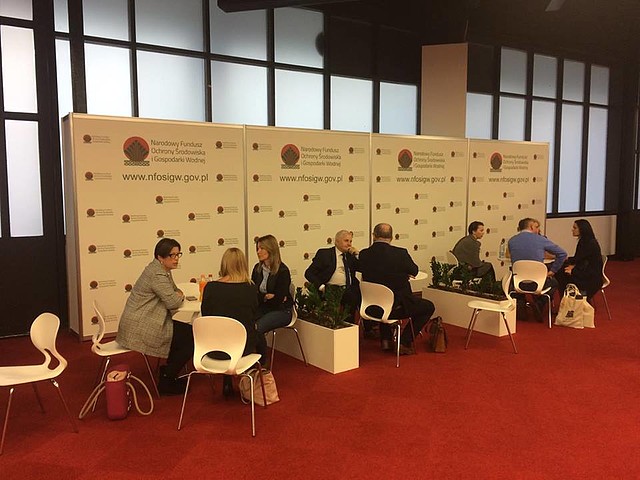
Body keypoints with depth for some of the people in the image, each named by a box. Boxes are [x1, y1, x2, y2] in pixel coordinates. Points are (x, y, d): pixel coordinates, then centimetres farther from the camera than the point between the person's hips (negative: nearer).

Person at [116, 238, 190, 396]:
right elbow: (173, 302, -23)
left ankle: (168, 372, 21)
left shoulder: (162, 270, 12)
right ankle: (166, 382, 4)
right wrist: (180, 296, 0)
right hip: (140, 328, -10)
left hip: (143, 322, 10)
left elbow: (174, 291, 22)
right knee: (191, 338, -8)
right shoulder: (157, 274, -20)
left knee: (187, 331, 12)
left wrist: (178, 295, -2)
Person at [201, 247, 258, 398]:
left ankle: (227, 384, 35)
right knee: (259, 337, 31)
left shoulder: (210, 288, -12)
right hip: (244, 346, -1)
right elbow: (253, 316, 4)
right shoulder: (251, 288, -11)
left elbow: (205, 317, 1)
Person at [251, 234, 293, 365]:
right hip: (262, 308, 6)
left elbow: (278, 299, -15)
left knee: (256, 327, -31)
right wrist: (267, 296, -8)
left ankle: (262, 363, -11)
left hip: (280, 311, -5)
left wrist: (262, 297, -7)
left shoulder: (282, 271, -11)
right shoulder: (257, 268, 9)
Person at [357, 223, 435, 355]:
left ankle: (385, 339, 34)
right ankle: (404, 342, 12)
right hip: (397, 306, -5)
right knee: (429, 307, 18)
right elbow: (414, 271, 0)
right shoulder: (400, 253, -16)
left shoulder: (364, 254, -7)